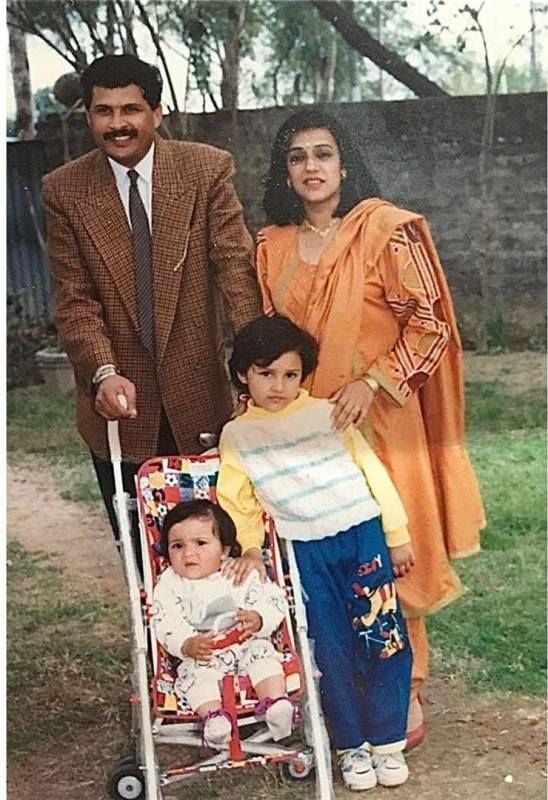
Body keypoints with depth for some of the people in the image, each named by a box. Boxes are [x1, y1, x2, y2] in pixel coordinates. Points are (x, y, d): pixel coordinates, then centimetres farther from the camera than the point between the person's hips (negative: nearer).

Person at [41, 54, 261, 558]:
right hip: (120, 399, 1)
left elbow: (236, 266, -10)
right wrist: (104, 373, -20)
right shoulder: (65, 190, -1)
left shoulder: (207, 169, -4)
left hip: (197, 389, 0)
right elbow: (75, 300, -3)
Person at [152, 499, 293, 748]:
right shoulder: (169, 584, 1)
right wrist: (188, 646, -29)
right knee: (194, 672, -28)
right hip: (200, 655, -1)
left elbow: (274, 602, -3)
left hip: (246, 644, 1)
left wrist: (258, 620, -25)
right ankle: (214, 715, -42)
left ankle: (277, 702, -36)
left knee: (262, 652, -26)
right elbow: (166, 625, -9)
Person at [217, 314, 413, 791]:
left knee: (385, 640, 1)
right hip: (306, 552, 0)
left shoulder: (328, 414, 5)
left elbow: (372, 470, 7)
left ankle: (387, 741, 16)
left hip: (363, 536, 0)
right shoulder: (237, 436, 6)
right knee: (333, 650, 3)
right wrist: (251, 546, -9)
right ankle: (351, 745, 20)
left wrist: (397, 536, 6)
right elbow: (237, 500, 7)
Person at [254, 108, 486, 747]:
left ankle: (402, 693, 15)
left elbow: (430, 321, -9)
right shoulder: (272, 246, 9)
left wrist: (373, 382, -17)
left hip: (377, 420, -4)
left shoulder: (386, 229, -7)